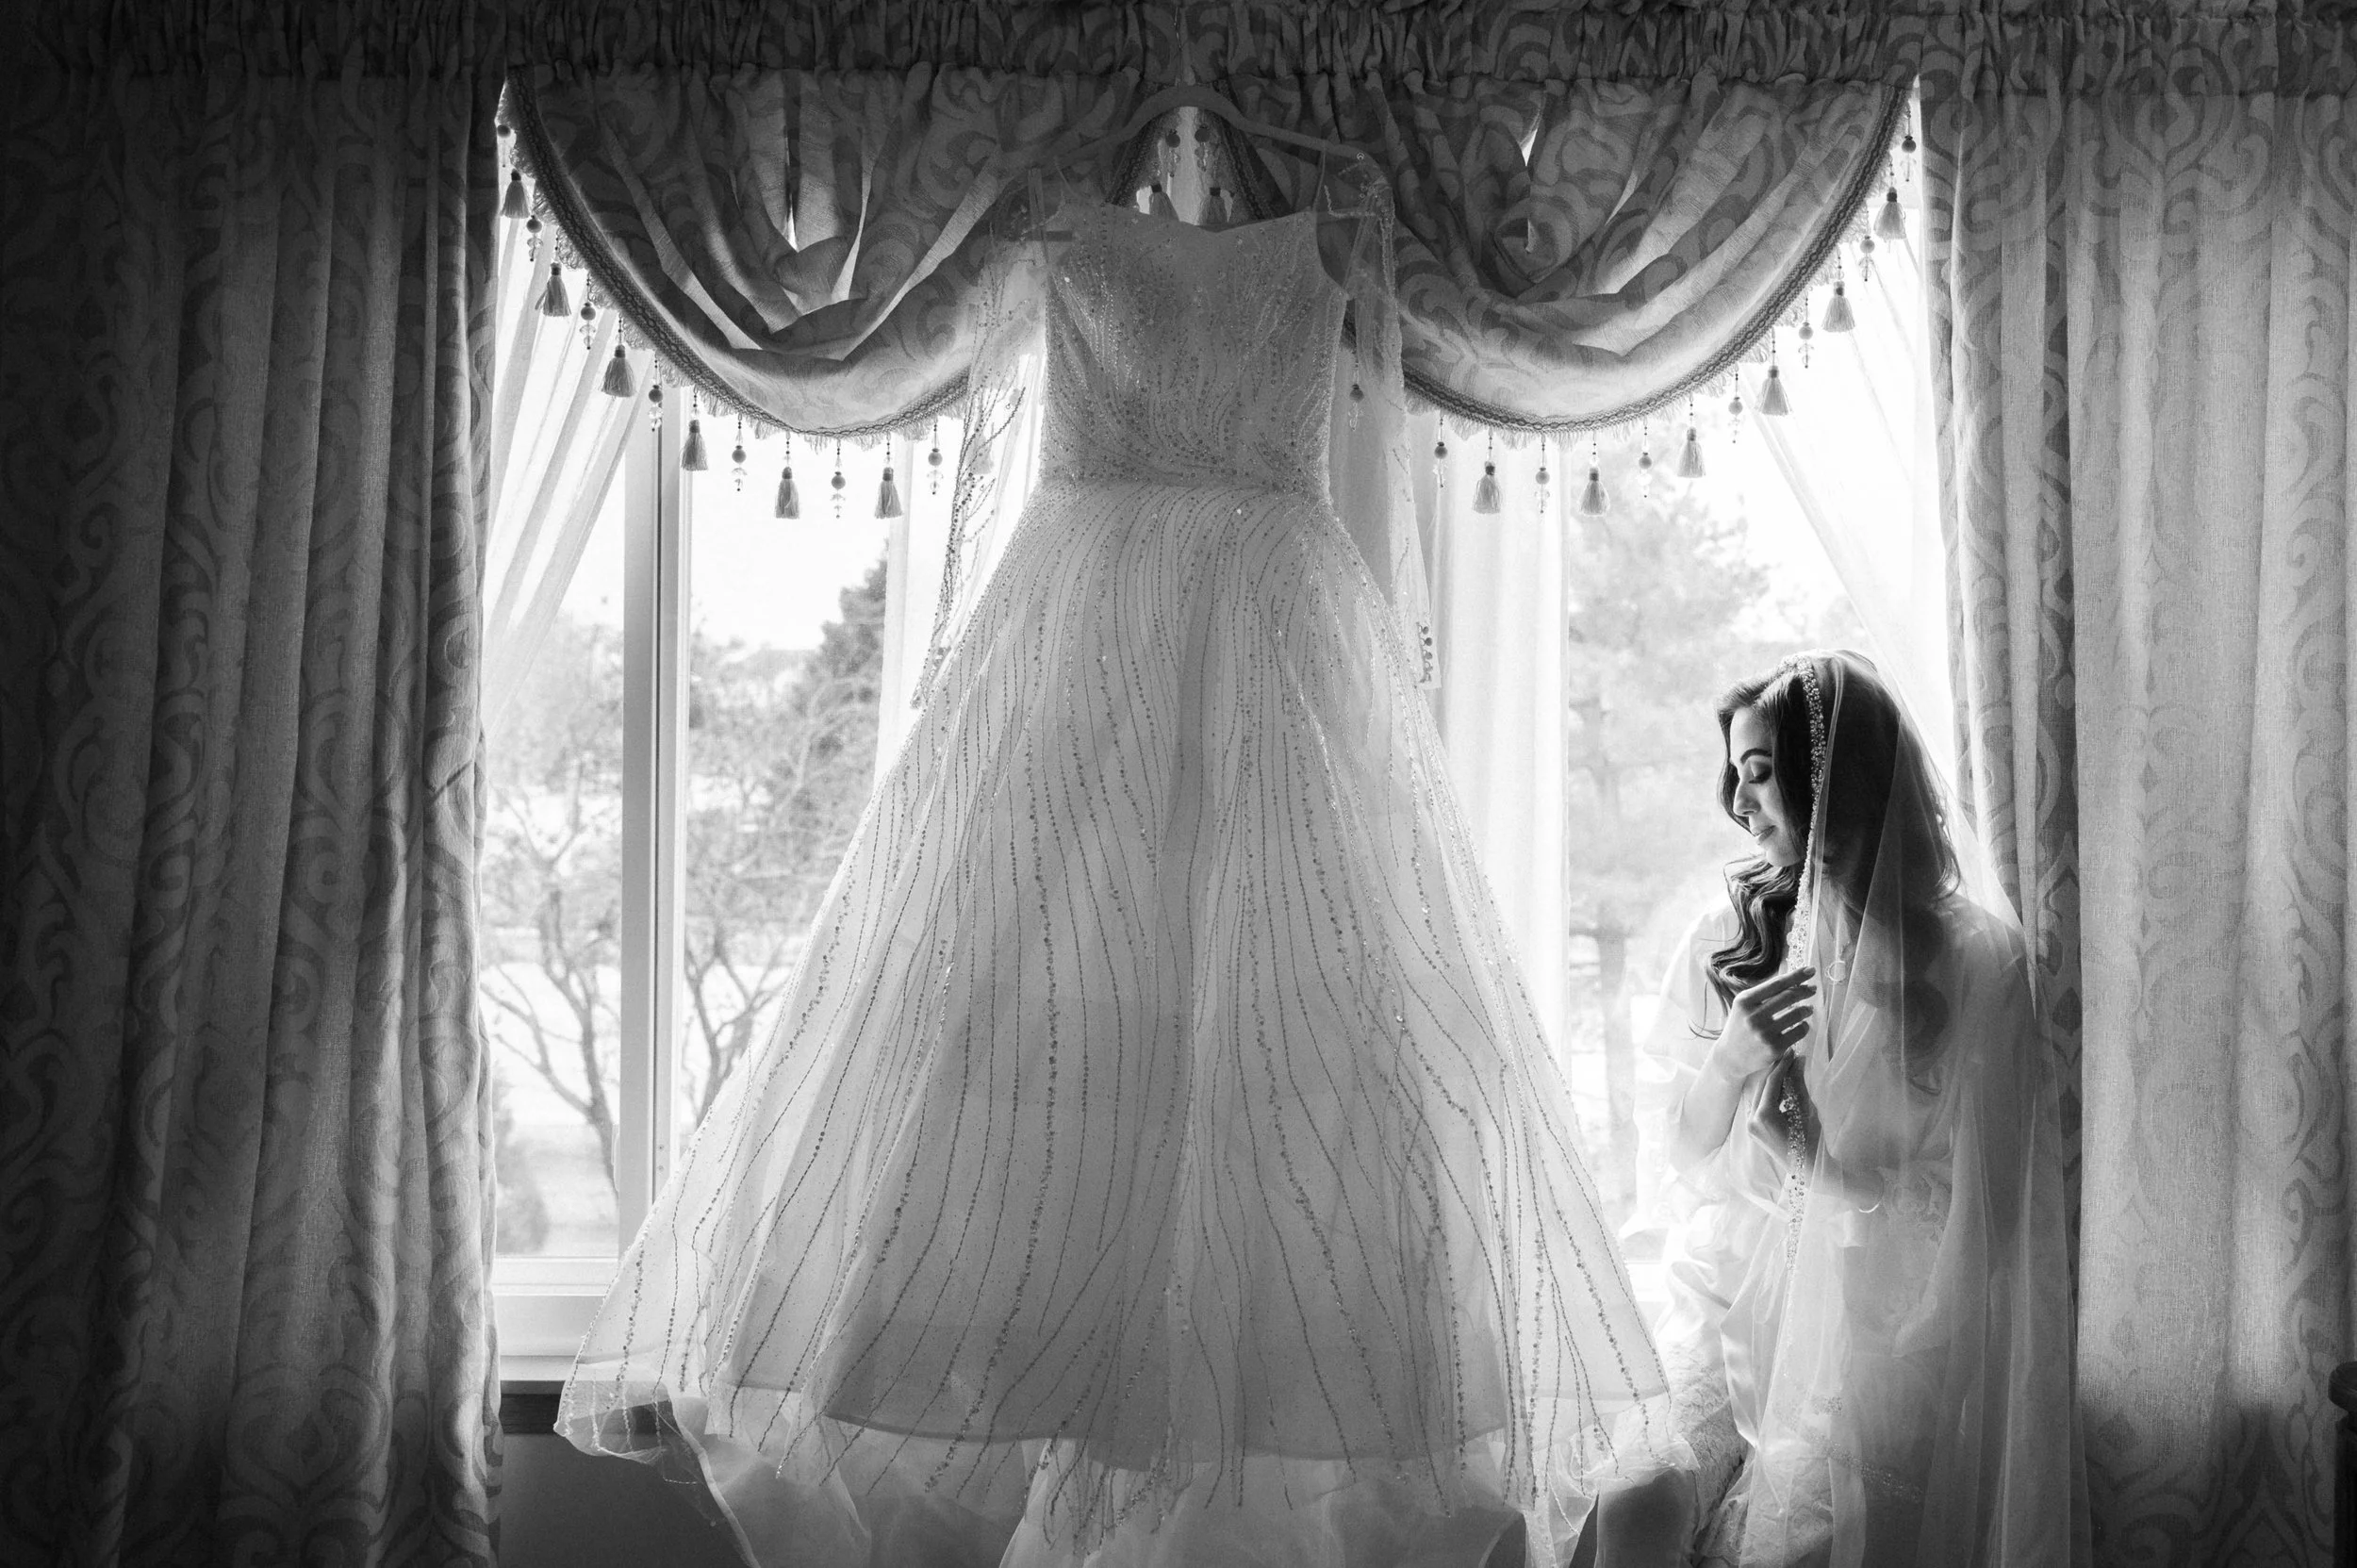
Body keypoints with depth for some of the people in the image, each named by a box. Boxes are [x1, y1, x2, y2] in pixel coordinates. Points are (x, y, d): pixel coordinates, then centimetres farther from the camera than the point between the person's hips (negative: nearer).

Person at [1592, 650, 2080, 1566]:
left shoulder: (1973, 953, -6)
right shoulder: (1726, 938, 5)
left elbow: (1975, 1193, -5)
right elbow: (1678, 1155, 8)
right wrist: (1729, 1061, -13)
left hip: (1877, 1313, -3)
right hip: (1733, 1292, 3)